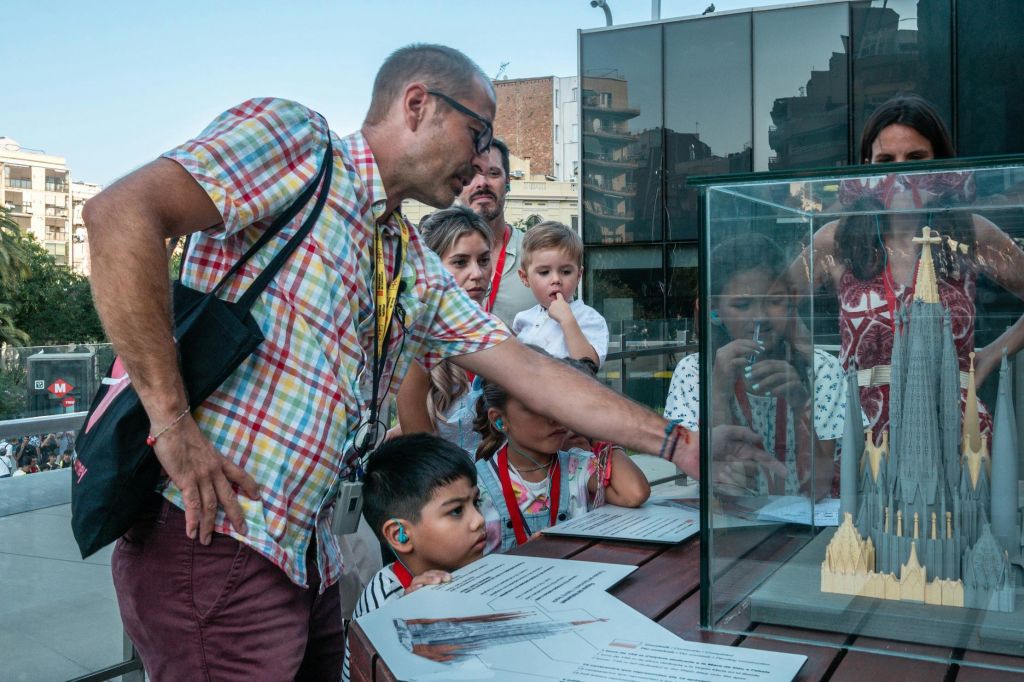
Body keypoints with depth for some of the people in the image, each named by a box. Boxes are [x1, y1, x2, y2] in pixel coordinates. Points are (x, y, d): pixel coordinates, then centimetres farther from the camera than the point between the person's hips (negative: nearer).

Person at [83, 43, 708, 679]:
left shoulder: (419, 272, 17)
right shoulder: (295, 137, -7)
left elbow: (529, 371, 15)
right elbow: (122, 213, -19)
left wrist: (678, 444, 13)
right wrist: (172, 422, -22)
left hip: (308, 557, 8)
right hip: (215, 543, -8)